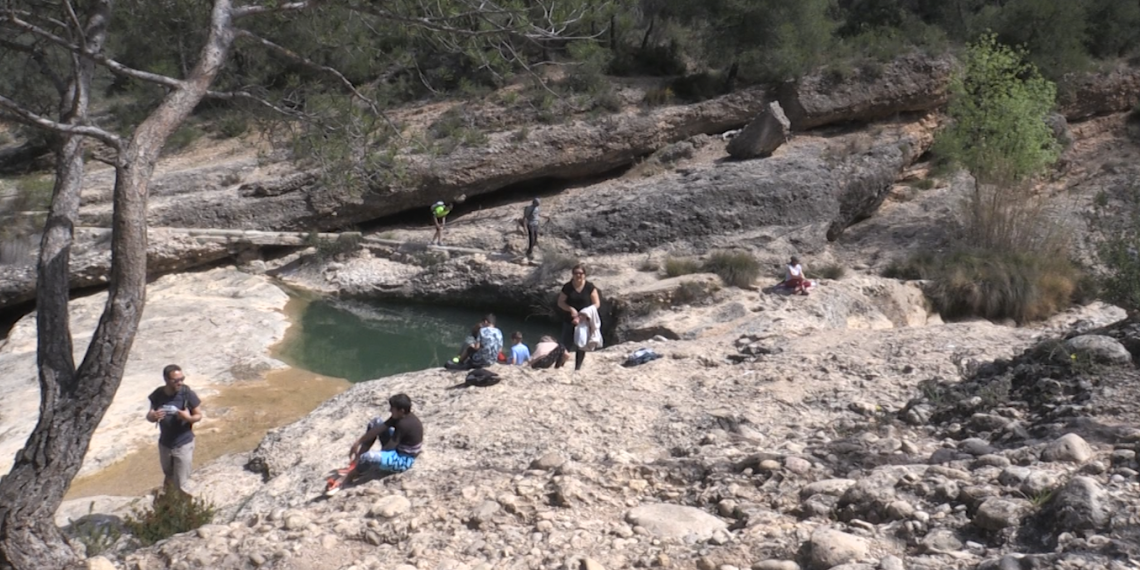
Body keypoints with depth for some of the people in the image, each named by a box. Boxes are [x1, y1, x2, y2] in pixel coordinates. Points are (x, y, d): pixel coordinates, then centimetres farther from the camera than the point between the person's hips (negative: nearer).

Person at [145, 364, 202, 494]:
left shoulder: (188, 394, -18)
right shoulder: (158, 395, -10)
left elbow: (199, 415, -8)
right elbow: (149, 416, 0)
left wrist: (188, 417, -31)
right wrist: (153, 416, -25)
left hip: (183, 444, -4)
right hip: (164, 443, 4)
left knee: (180, 484, -1)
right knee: (168, 478, 24)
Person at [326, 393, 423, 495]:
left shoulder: (403, 425, -30)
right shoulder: (400, 416, -3)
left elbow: (389, 447, -24)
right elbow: (380, 428, -2)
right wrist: (358, 442, -5)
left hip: (403, 460, -10)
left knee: (368, 457, -36)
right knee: (375, 422, 7)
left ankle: (346, 478, -7)